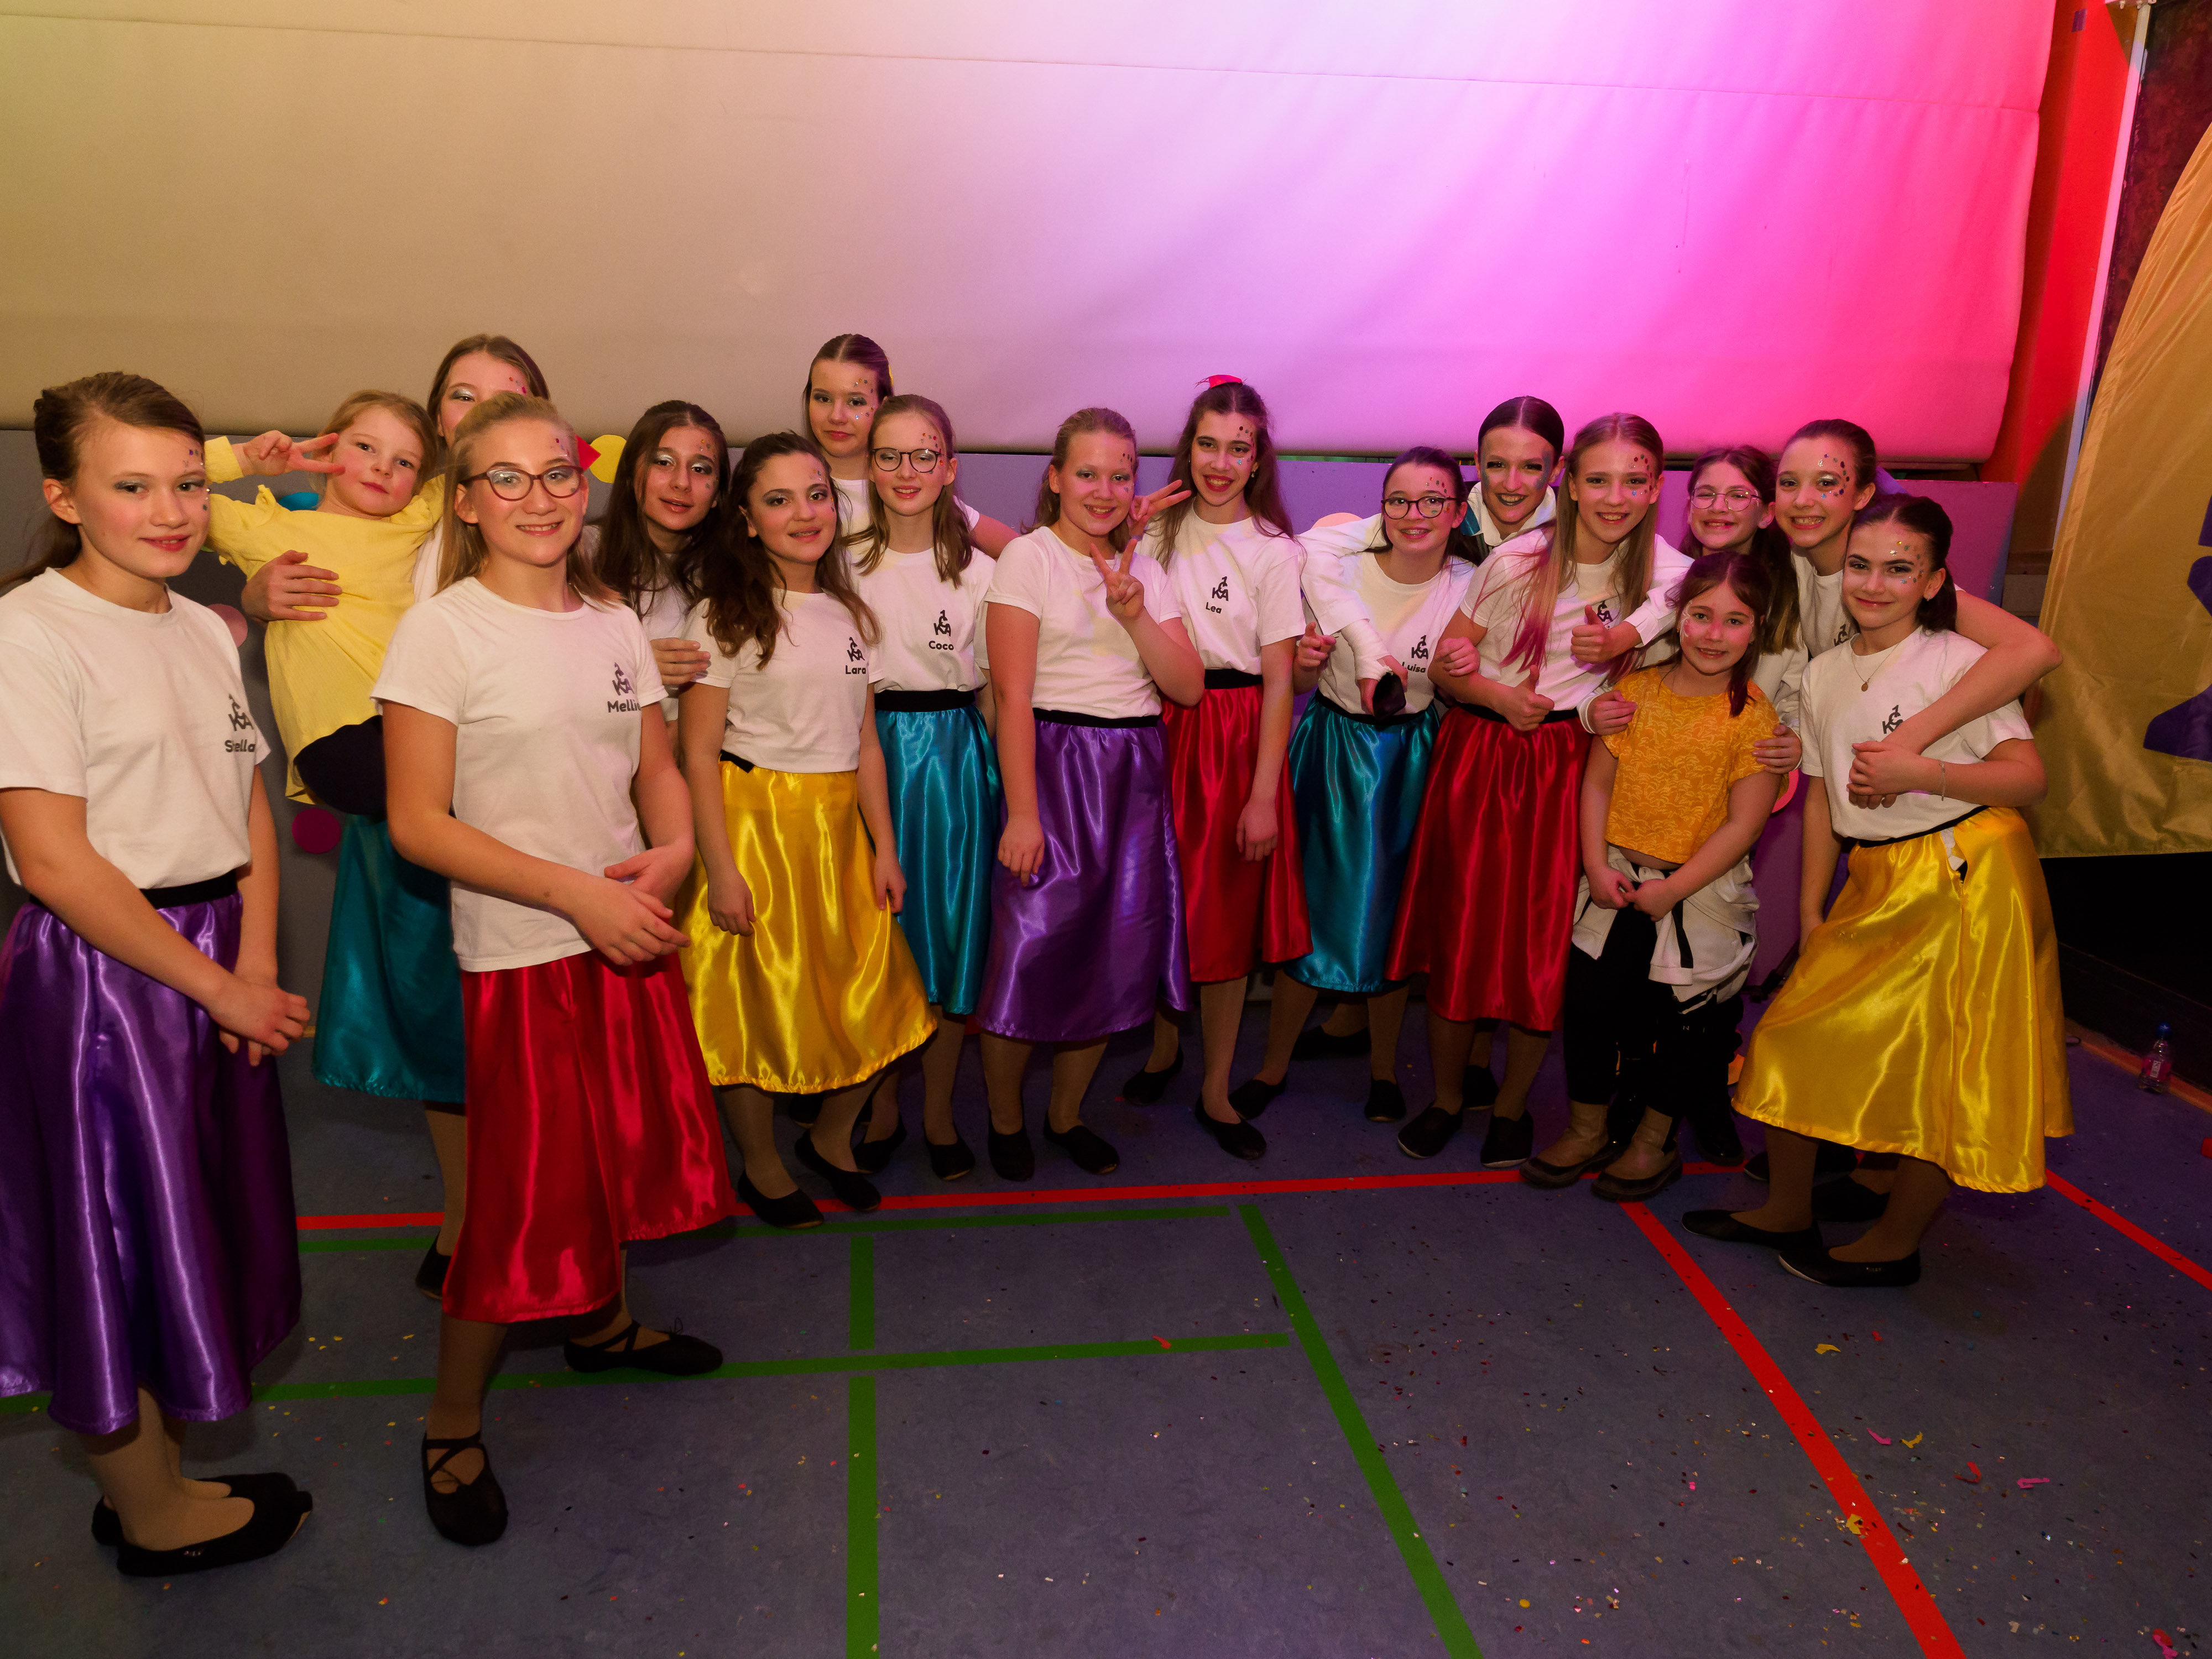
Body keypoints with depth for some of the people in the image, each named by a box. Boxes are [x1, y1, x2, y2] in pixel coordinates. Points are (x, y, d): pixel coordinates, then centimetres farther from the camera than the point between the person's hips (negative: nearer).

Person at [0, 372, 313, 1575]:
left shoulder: (207, 631, 8)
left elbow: (252, 811, 8)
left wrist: (256, 964, -6)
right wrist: (216, 985, -14)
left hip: (218, 964, 7)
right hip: (100, 967, -7)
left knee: (198, 1225, 16)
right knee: (121, 1233, 7)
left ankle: (147, 1471, 35)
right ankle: (155, 1513, 26)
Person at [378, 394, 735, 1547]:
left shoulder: (613, 625, 7)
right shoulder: (442, 632, -11)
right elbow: (419, 823, -14)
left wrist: (671, 854, -9)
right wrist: (581, 893, -20)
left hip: (629, 933, 6)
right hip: (518, 949, -6)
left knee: (620, 1144, 18)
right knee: (524, 1189, 0)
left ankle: (599, 1322, 43)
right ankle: (452, 1424, 21)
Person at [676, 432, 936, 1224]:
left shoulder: (850, 614, 11)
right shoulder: (726, 617, -6)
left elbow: (866, 744, 12)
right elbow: (700, 753, -9)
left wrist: (885, 848, 7)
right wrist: (720, 869, -14)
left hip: (838, 828, 5)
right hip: (754, 822, -5)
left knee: (876, 996, 3)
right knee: (760, 1001, 3)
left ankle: (831, 1137, 28)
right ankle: (760, 1167, 25)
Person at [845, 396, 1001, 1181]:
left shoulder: (978, 570, 5)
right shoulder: (845, 564, 3)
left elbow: (992, 685, 6)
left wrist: (1012, 787, 1)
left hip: (956, 755, 0)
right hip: (872, 753, 0)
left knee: (953, 929, 5)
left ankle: (938, 1109, 21)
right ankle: (883, 1106, 23)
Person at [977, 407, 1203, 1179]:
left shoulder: (1146, 567, 13)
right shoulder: (1029, 556, -3)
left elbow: (1188, 688, 5)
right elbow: (1013, 694, -11)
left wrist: (1135, 613, -10)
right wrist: (1021, 812, -17)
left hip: (1135, 769, 5)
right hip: (1054, 763, -5)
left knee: (1115, 955, 8)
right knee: (1030, 949, -5)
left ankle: (1066, 1113, 28)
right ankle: (1005, 1118, 20)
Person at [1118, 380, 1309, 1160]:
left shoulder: (1275, 551, -3)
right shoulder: (1159, 529, 7)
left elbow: (1279, 682, -7)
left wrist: (1264, 796, -12)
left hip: (1237, 736, -3)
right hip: (1161, 725, 3)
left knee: (1228, 912, 3)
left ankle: (1216, 1090, 16)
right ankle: (1164, 1045, 33)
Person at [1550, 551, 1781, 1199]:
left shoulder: (1753, 715, -12)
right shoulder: (1636, 689, 0)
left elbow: (1744, 824, -14)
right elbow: (1598, 781, 2)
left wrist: (1672, 888, -16)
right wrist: (1597, 865, -9)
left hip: (1701, 891, -3)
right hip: (1617, 881, 3)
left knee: (1682, 1017, 9)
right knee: (1587, 1000, 6)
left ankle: (1652, 1142, 30)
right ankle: (1586, 1128, 27)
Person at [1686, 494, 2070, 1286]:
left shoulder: (1961, 663, -10)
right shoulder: (1825, 673, 7)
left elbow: (2029, 778, -14)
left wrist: (1920, 771, -28)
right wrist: (1811, 910, 9)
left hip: (1964, 882, -6)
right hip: (1874, 885, 6)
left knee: (1934, 1066, 2)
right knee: (1794, 1034, 6)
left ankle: (1896, 1243, 20)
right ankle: (1788, 1211, 24)